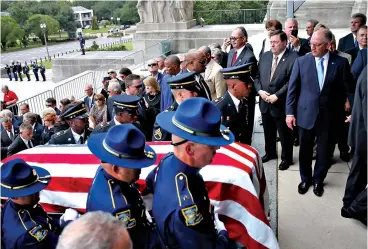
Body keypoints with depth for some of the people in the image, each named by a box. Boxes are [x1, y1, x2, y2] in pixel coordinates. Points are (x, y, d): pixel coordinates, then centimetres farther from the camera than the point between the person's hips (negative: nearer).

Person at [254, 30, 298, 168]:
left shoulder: (293, 58, -13)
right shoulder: (265, 56, 7)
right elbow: (257, 77, 10)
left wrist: (277, 95, -20)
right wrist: (260, 90, -7)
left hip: (281, 104, -6)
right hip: (265, 102, 6)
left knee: (285, 133, 10)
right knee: (268, 131, 21)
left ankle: (286, 158, 29)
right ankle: (270, 153, 42)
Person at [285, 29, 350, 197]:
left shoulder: (340, 62, -4)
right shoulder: (301, 61, -3)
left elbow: (345, 89, 1)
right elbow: (292, 88, -2)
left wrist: (342, 112, -1)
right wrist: (290, 112, -5)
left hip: (329, 115, 0)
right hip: (306, 114, 0)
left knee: (324, 151, 14)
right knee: (305, 150, 13)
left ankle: (318, 180, 35)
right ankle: (305, 179, 35)